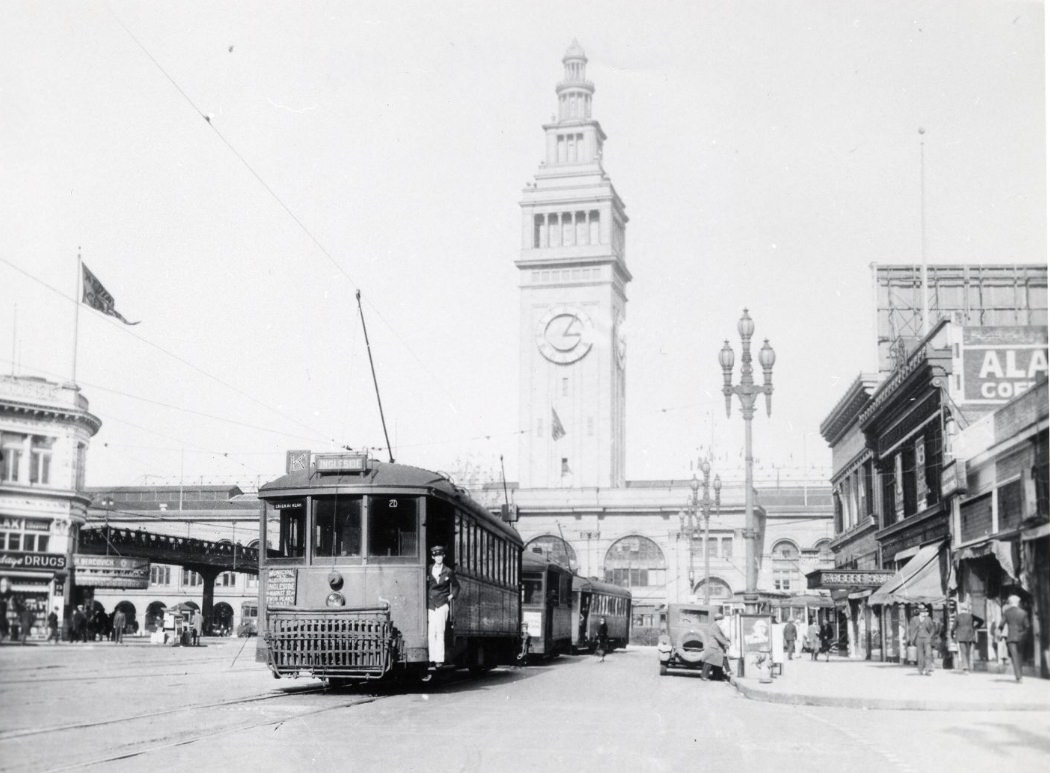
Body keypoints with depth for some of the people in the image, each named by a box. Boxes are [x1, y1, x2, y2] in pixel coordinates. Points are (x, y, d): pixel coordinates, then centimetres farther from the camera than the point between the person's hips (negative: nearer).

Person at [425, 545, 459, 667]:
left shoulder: (448, 572, 5)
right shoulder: (428, 570, 8)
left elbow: (456, 586, 19)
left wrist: (452, 595, 6)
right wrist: (425, 596, 9)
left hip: (442, 604, -2)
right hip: (429, 605, 2)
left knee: (440, 632, -10)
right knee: (430, 633, 0)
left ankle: (440, 659, -10)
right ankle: (432, 659, 5)